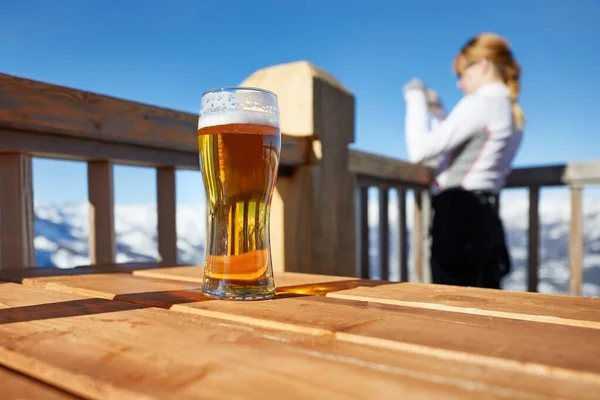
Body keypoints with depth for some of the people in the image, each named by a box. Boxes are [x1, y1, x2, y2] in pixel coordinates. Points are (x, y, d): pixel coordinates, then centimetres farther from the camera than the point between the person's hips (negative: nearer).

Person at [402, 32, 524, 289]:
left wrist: (415, 99, -3)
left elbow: (420, 150, -17)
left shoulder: (480, 102, -9)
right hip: (484, 215, 10)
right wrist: (436, 112, 23)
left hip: (459, 214, -9)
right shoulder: (513, 113, 20)